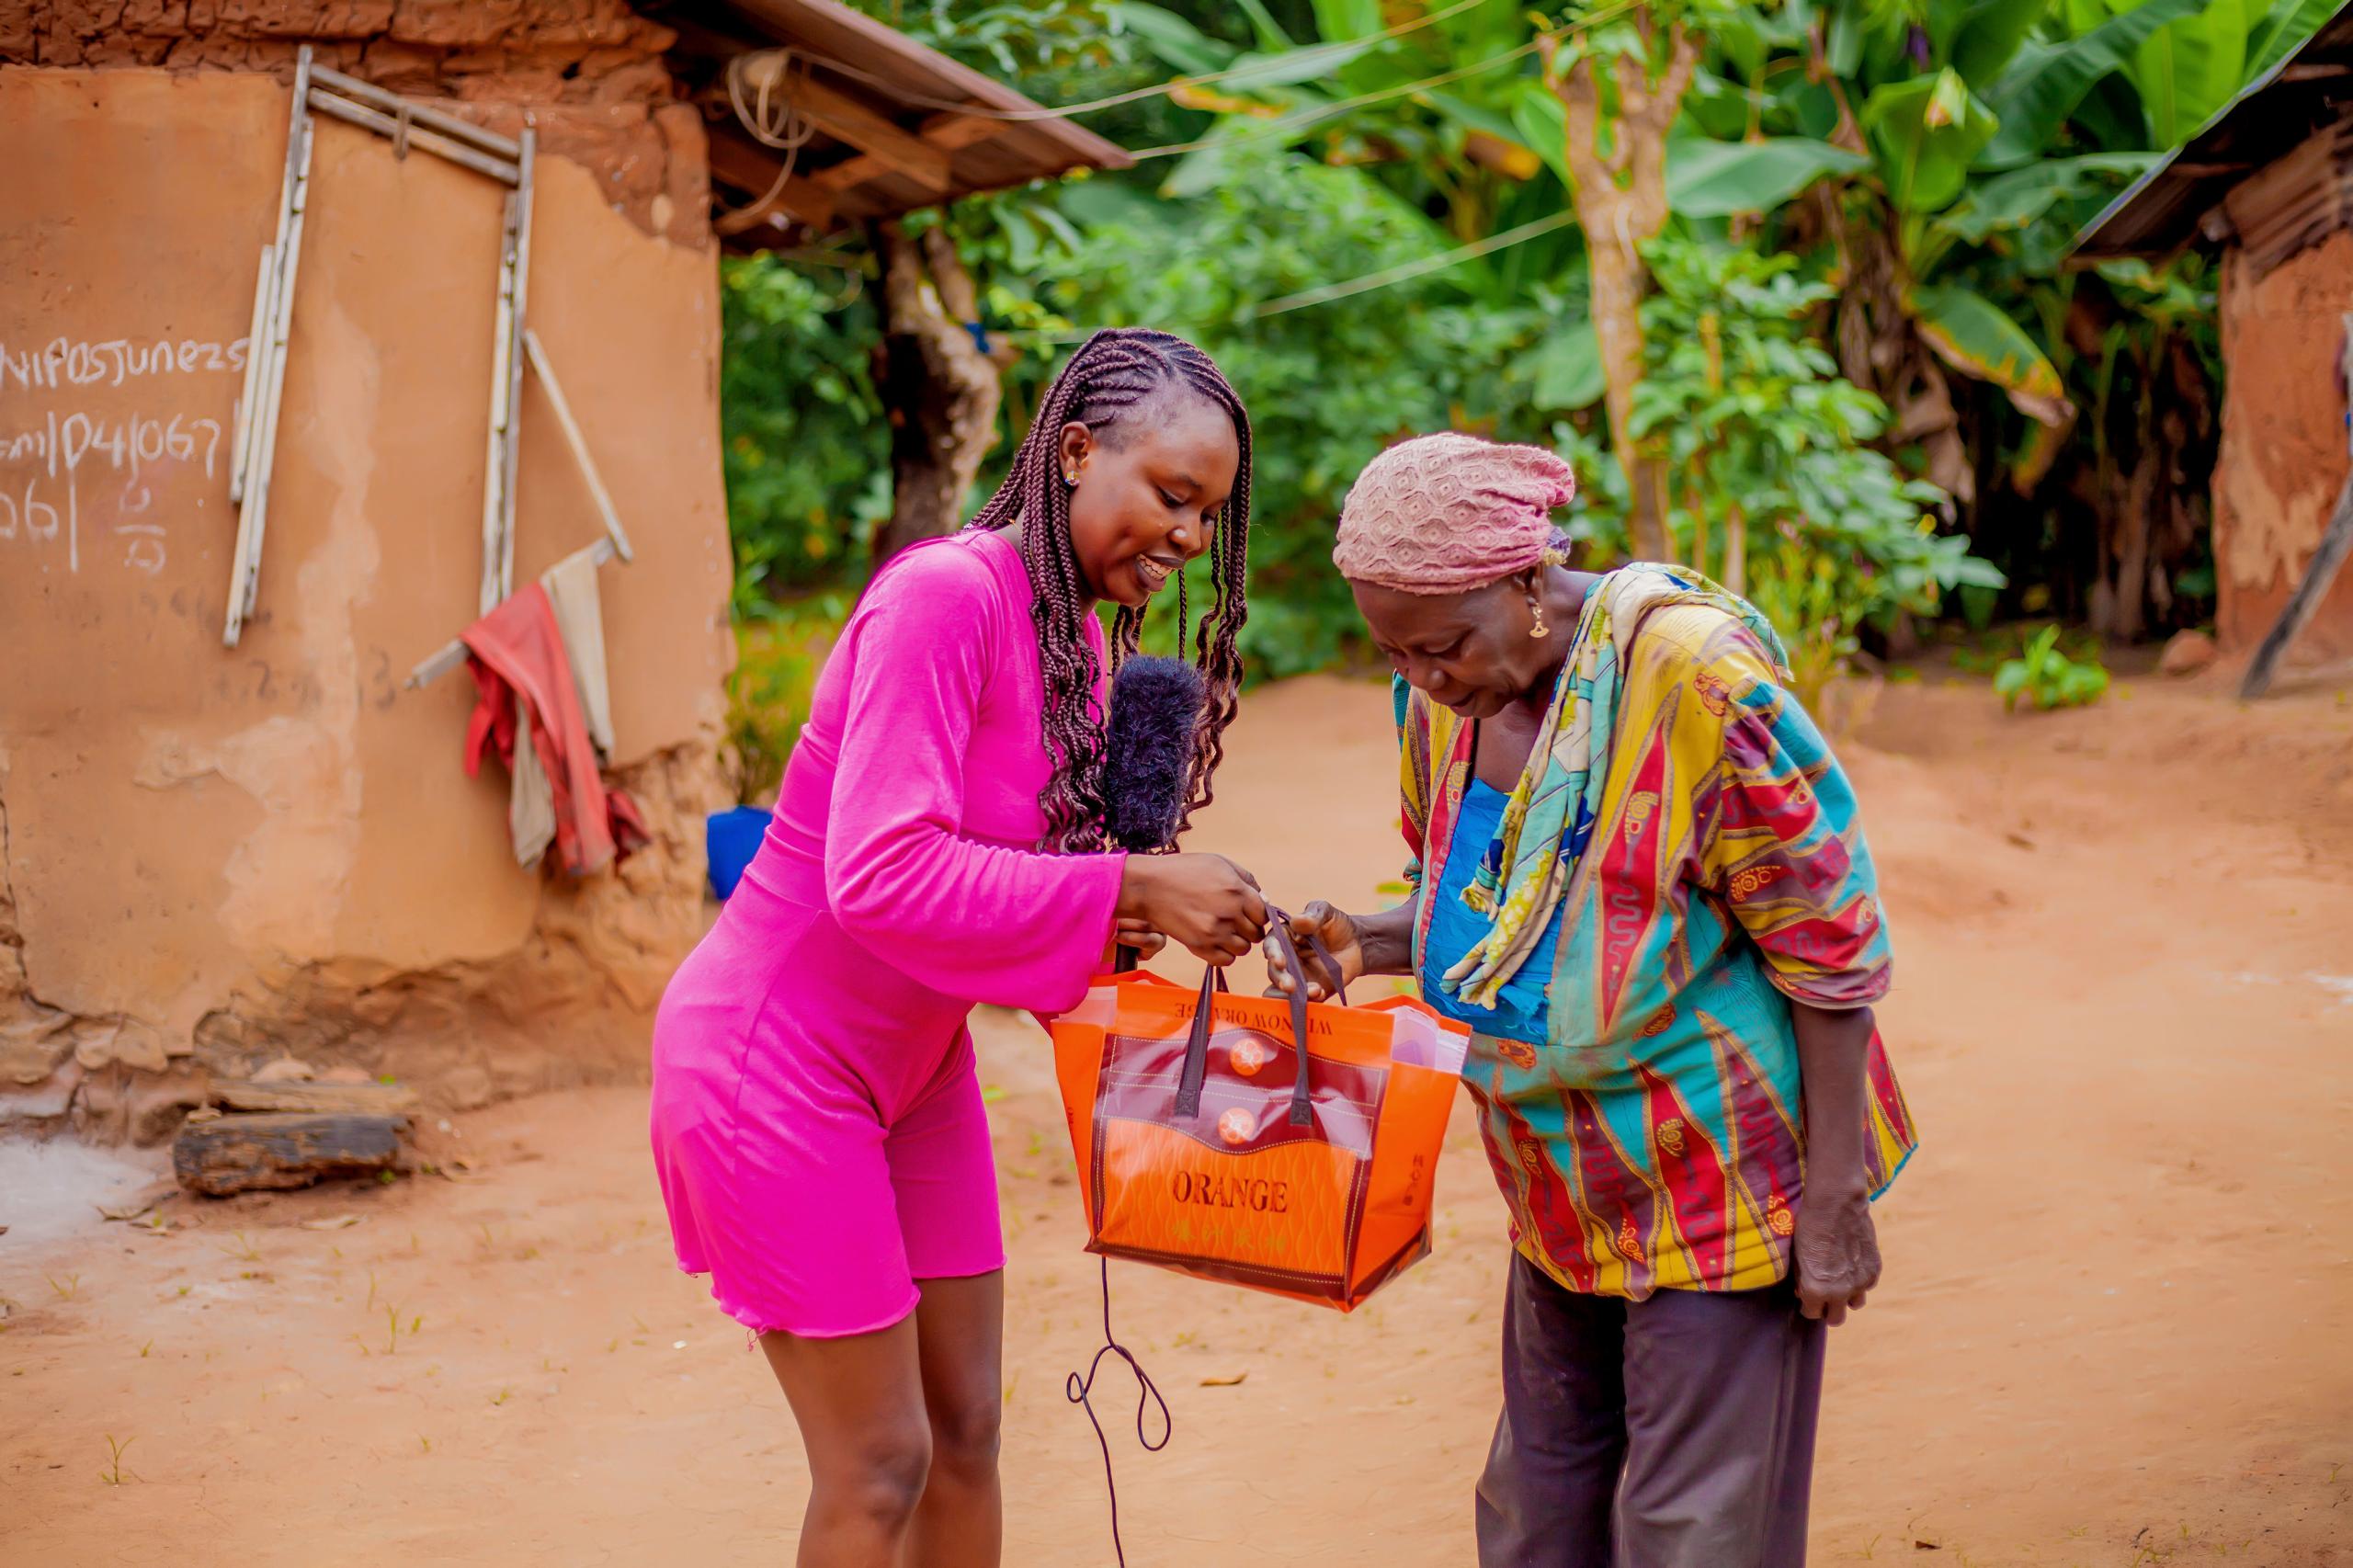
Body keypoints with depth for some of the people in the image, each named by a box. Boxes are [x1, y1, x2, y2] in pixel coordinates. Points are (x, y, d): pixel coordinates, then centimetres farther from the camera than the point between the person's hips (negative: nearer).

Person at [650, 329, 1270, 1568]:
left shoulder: (1074, 636, 4)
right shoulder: (946, 595, -24)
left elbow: (996, 862, 8)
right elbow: (883, 876, -32)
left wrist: (1115, 921, -12)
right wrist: (1126, 886, -29)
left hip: (913, 1067, 9)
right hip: (779, 1064, -9)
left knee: (967, 1430, 13)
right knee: (880, 1466, 0)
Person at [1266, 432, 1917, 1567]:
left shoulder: (1696, 676, -22)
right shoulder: (1443, 700, 0)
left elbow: (1830, 949, -17)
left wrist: (1833, 1202, -16)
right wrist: (1369, 946, -6)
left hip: (1715, 1184, -7)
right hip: (1562, 1189, 7)